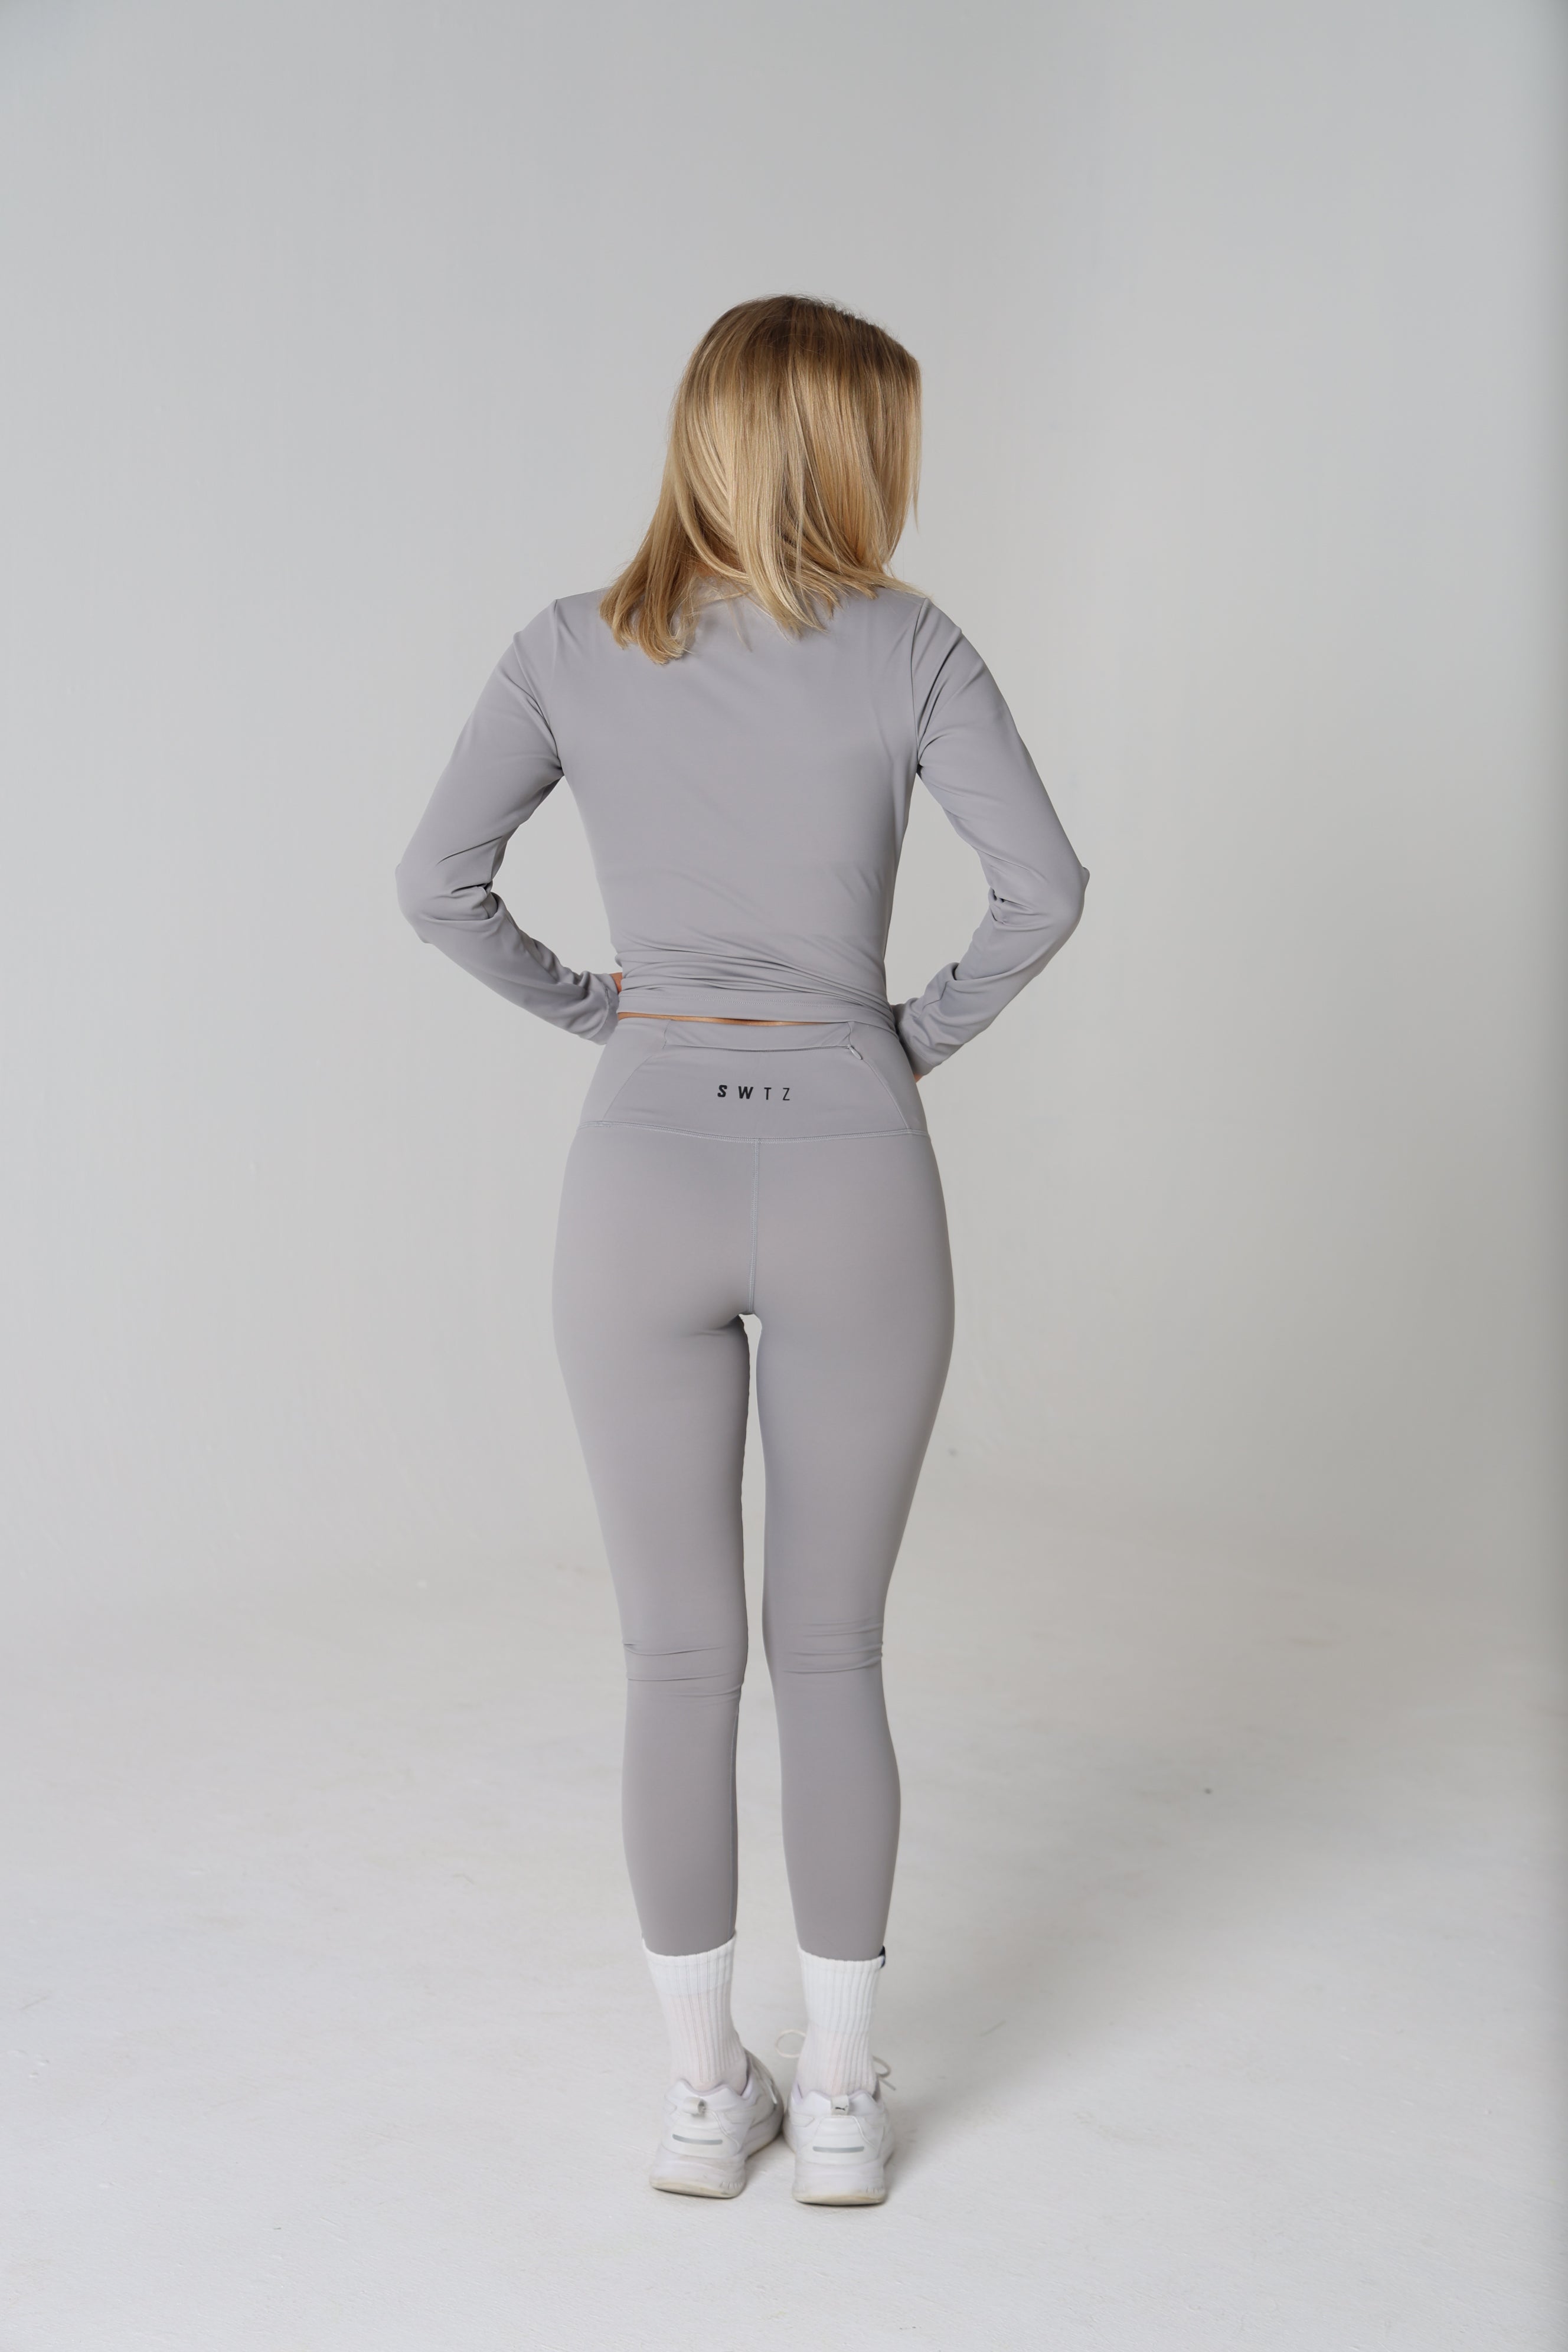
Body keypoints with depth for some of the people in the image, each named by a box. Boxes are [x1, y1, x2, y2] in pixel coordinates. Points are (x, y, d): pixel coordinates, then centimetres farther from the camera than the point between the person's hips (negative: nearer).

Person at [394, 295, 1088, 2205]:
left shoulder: (573, 649, 3)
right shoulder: (907, 648, -2)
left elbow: (438, 880, -2)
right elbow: (1044, 885, -11)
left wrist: (599, 1014, 9)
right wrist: (927, 1032, 4)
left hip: (645, 1178, 1)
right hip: (850, 1180, -1)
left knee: (678, 1660, 11)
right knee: (834, 1653, 12)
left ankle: (706, 2094, 21)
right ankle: (839, 2102, 19)